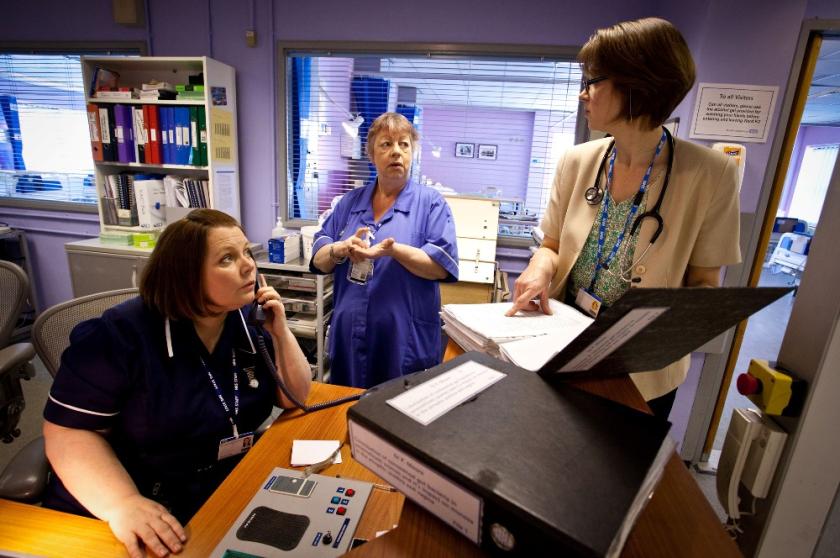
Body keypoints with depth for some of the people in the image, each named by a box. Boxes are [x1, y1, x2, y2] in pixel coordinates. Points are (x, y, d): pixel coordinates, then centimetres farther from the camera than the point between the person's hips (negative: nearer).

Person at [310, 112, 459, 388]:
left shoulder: (431, 202, -2)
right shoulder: (350, 202, 9)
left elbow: (443, 266, -12)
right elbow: (318, 260, 6)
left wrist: (392, 250, -24)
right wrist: (340, 249, -16)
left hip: (406, 340, -3)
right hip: (349, 336, 4)